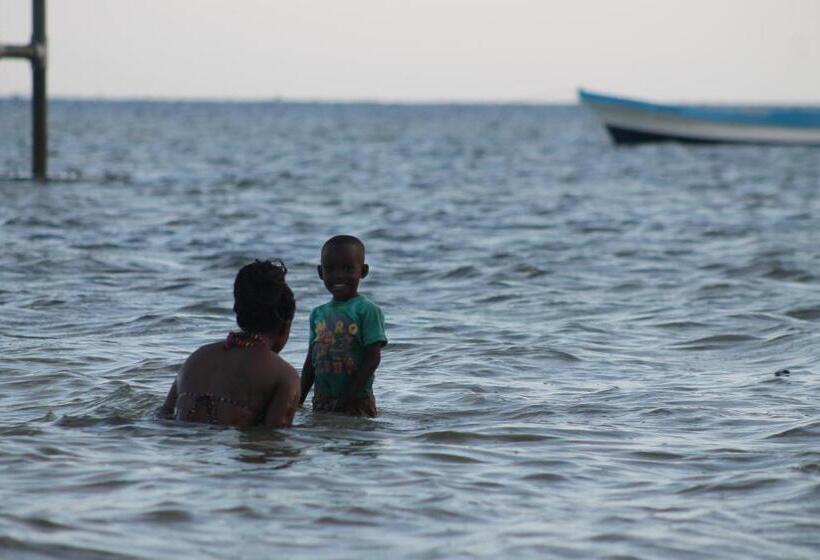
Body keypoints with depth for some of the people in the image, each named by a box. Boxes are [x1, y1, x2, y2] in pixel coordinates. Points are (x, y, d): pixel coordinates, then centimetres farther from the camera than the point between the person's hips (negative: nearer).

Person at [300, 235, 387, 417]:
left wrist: (349, 396, -18)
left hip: (357, 402, -5)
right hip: (321, 401, 5)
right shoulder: (318, 314, 10)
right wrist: (299, 400, 8)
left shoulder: (367, 311, -8)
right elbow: (311, 360, 14)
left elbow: (373, 358, -13)